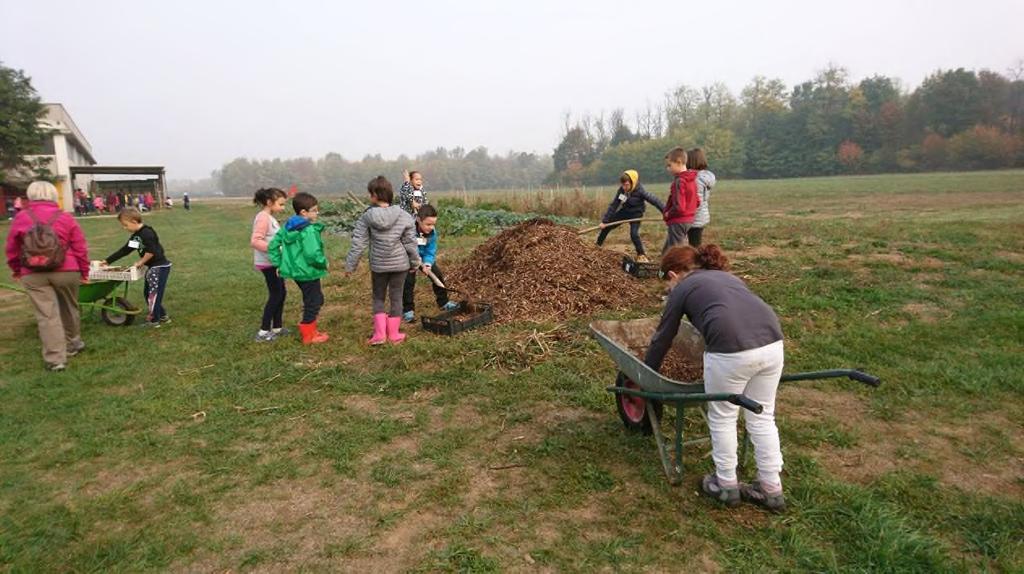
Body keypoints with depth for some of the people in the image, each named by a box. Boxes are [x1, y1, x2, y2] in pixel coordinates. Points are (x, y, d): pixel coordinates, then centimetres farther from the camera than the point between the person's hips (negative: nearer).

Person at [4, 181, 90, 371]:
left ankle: (55, 359, -2)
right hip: (66, 271, 0)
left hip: (33, 275, 0)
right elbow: (80, 248, 1)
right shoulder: (65, 218, 0)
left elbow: (12, 249, 12)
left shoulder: (20, 218, 3)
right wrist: (84, 272, 12)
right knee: (69, 308, 19)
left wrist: (16, 270, 27)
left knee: (46, 315, 0)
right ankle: (72, 344, 35)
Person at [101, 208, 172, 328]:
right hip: (152, 267, 10)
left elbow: (152, 251, -25)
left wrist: (141, 262, -13)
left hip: (160, 267, -10)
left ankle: (153, 320, 3)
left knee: (154, 293, -5)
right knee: (147, 292, 14)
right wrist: (107, 261, 18)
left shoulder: (146, 233, -17)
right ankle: (163, 316, 21)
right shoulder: (135, 236, 13)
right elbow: (123, 251, 18)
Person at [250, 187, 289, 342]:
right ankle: (263, 331, 5)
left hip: (274, 262, 10)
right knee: (275, 295, -3)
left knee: (281, 293, 14)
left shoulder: (269, 217, 12)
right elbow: (255, 241, -26)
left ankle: (277, 327, 24)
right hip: (268, 263, -10)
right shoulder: (263, 218, -18)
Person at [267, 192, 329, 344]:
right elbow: (312, 254, -29)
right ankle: (308, 335, 18)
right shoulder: (309, 230, -22)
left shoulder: (288, 226, 4)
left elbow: (273, 245, 7)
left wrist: (279, 263, 11)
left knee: (314, 299, 24)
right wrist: (324, 263, -12)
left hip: (296, 270, 9)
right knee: (313, 301, 8)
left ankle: (309, 327, 35)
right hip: (309, 272, -9)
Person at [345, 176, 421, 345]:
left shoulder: (367, 217, -10)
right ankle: (394, 334, 18)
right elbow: (410, 242, -4)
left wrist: (350, 264, 1)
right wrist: (415, 262, 9)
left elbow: (358, 243, -8)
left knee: (378, 297, 16)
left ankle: (379, 334, 9)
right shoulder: (403, 216, -9)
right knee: (396, 297, 11)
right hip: (400, 264, 0)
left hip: (378, 265, 0)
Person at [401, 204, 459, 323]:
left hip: (424, 257, 5)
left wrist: (427, 264, -31)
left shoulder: (432, 232, -19)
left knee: (438, 275, 5)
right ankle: (408, 310, -2)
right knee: (408, 280, -17)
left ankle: (443, 303, 25)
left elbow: (430, 251, -13)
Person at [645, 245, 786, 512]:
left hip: (732, 349, -6)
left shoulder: (682, 289, 16)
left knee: (722, 418, 15)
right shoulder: (728, 276, 31)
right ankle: (771, 489, 30)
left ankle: (727, 485, 30)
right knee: (762, 417, 20)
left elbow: (662, 339, 23)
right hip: (772, 341, 6)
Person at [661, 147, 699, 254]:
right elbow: (697, 201, 15)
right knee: (666, 252, 19)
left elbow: (678, 207, -23)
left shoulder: (679, 181, -19)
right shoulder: (691, 179, 8)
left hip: (678, 222, -9)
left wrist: (668, 214, -7)